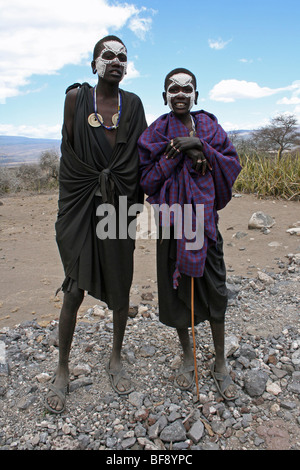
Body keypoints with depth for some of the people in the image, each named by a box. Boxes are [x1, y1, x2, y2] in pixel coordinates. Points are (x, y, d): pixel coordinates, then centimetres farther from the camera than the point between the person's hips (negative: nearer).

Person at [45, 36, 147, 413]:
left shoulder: (133, 103, 8)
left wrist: (135, 199, 1)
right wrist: (95, 179, -3)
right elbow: (68, 150, 5)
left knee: (120, 287, 7)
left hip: (119, 203, 2)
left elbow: (140, 154, 9)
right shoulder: (76, 96, 4)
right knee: (74, 290, 1)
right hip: (81, 203, -1)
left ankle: (115, 360, 30)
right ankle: (62, 371, 22)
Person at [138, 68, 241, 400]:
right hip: (172, 220, -1)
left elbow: (233, 165, 2)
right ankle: (187, 358, 31)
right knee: (176, 289, 7)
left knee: (214, 291, 4)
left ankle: (220, 364, 25)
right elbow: (146, 179, -4)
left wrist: (202, 149, -13)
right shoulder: (155, 133, 3)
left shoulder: (210, 127, 8)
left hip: (204, 217, 1)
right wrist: (177, 152, -14)